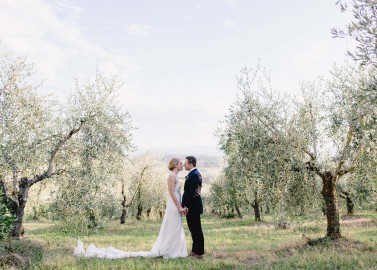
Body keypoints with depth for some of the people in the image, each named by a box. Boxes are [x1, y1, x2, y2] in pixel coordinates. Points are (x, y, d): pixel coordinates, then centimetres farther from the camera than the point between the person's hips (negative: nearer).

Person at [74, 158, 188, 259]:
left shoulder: (175, 176, 15)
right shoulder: (172, 176, -15)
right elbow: (172, 193, -19)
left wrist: (180, 207, 14)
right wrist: (179, 207, -19)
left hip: (175, 207, 9)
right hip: (173, 207, -9)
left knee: (175, 231, 13)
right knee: (171, 230, -3)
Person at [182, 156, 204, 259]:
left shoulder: (193, 175, -19)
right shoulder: (195, 173, 13)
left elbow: (191, 192, -23)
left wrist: (185, 206, -19)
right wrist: (185, 205, 17)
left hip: (193, 207, -10)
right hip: (193, 206, 10)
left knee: (196, 229, 0)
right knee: (194, 229, 17)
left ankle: (199, 252, 9)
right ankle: (195, 250, 27)